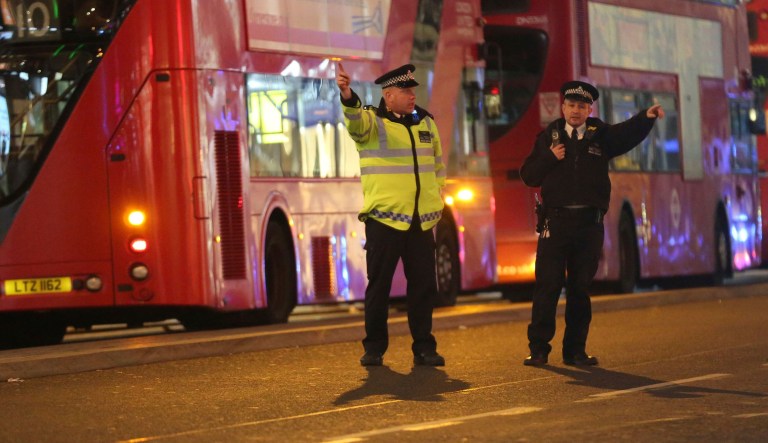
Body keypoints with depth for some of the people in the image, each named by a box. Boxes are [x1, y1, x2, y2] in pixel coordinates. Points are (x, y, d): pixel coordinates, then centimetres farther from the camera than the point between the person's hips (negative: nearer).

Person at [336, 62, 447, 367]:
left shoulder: (425, 122, 13)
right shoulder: (372, 121, -3)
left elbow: (438, 161, 23)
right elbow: (356, 121, -27)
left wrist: (438, 195, 15)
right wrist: (347, 95, -48)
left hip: (421, 220, 4)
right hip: (384, 218, -4)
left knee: (423, 285, 5)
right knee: (379, 284, 1)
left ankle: (424, 348, 12)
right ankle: (374, 349, 10)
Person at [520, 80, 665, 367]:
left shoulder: (601, 135, 9)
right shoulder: (548, 137, 9)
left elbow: (628, 133, -11)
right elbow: (528, 175, 6)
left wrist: (647, 117, -29)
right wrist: (549, 158, -10)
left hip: (590, 223, 1)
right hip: (556, 221, -1)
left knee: (581, 287, 5)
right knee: (548, 285, -4)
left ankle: (575, 350, 11)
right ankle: (538, 348, 1)